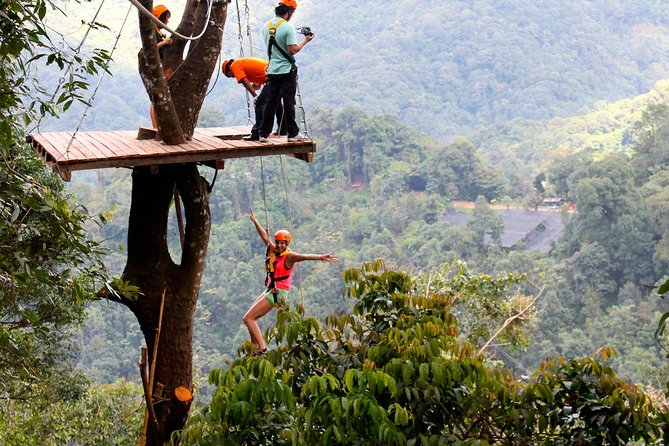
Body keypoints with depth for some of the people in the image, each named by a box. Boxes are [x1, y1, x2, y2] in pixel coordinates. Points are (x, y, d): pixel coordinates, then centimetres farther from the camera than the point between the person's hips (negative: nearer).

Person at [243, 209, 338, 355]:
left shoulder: (289, 257, -14)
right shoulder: (273, 250, 7)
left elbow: (304, 256, -29)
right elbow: (265, 237, 20)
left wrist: (321, 257, -44)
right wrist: (255, 222, 28)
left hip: (278, 292, -9)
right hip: (270, 290, 9)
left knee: (248, 318, -12)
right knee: (250, 318, 15)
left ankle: (262, 349, -13)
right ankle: (255, 349, 20)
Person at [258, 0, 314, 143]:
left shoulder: (267, 26, 6)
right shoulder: (288, 27, -15)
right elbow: (292, 49, -19)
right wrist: (306, 40, -5)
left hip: (272, 70, 6)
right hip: (287, 70, -6)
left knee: (270, 102, 8)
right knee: (288, 102, -1)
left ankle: (264, 134, 7)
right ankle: (292, 133, 4)